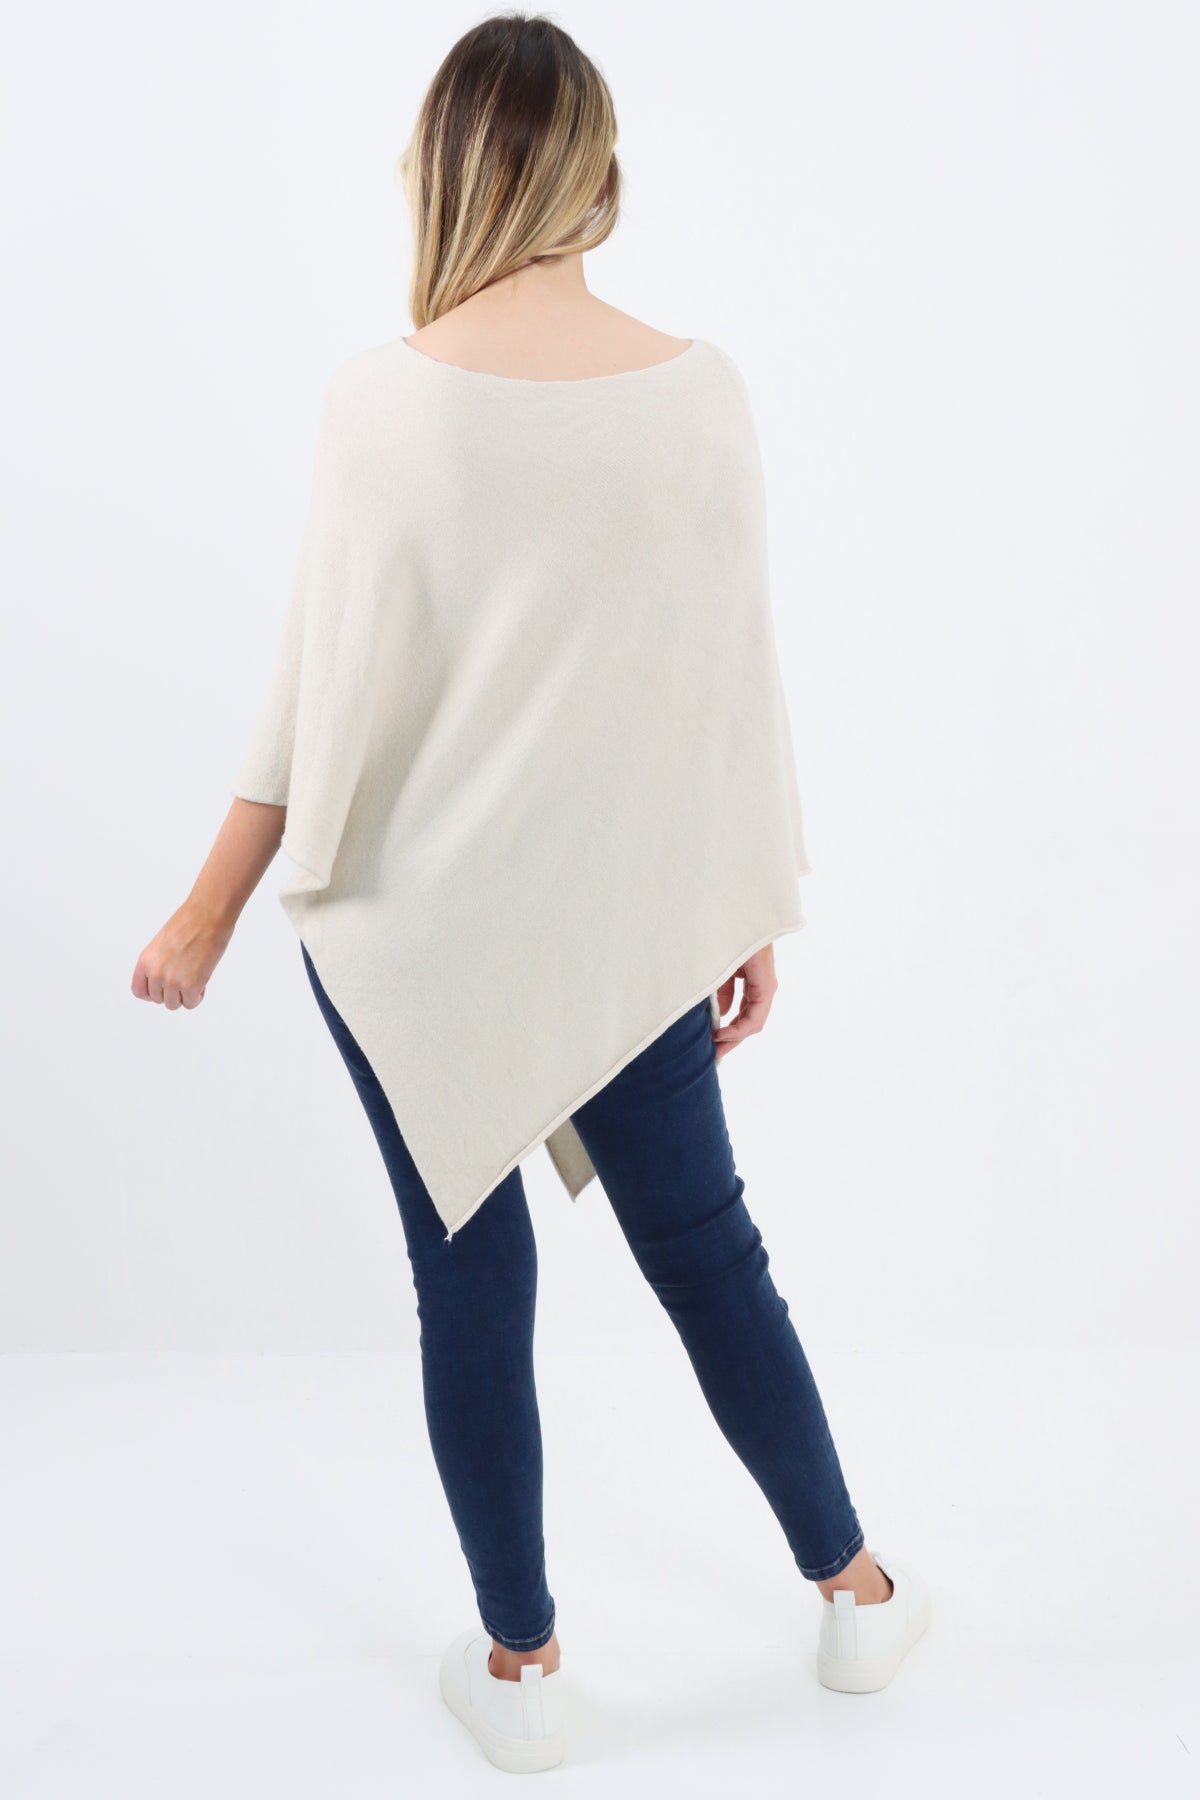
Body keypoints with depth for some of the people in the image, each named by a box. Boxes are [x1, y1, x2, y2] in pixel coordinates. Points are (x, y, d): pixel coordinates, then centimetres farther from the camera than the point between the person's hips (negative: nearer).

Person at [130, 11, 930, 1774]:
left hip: (421, 917, -2)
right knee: (707, 1250, 18)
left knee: (472, 1276, 12)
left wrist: (210, 911, -1)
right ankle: (856, 1590, 35)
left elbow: (330, 689, -11)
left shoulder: (386, 397, -13)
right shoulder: (700, 390, -5)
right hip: (630, 917, 2)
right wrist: (755, 908, 10)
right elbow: (733, 676, -1)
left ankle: (520, 1664, 29)